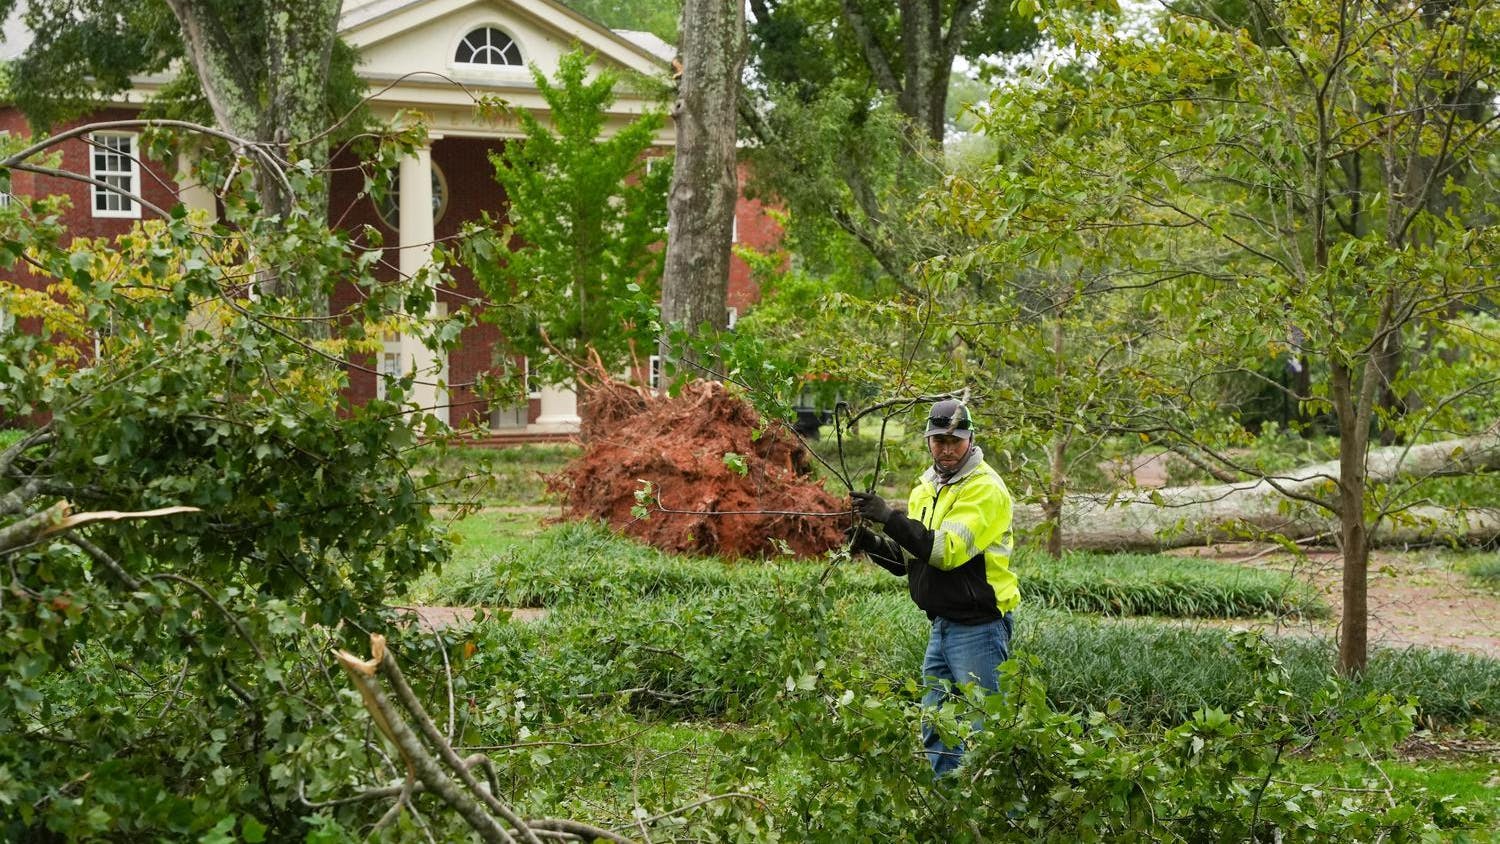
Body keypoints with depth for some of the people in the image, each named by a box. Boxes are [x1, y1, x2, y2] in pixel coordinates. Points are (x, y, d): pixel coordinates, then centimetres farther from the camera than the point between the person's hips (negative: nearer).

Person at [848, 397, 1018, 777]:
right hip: (942, 625, 9)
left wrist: (892, 517, -29)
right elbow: (908, 558, 17)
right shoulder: (925, 489, 15)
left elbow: (948, 549, -24)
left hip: (978, 627, -9)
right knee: (936, 729, 13)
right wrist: (872, 543, -2)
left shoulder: (985, 488, -12)